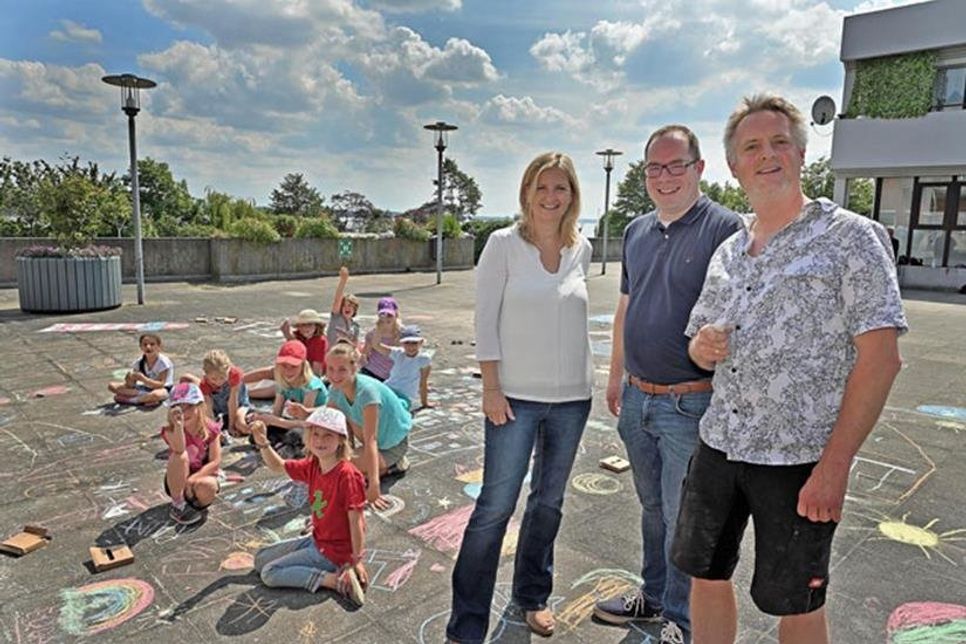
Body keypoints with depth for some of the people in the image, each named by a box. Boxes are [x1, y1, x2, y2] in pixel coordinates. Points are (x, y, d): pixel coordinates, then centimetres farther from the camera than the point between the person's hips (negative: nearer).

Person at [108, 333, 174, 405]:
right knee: (112, 386, -6)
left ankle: (126, 399, -17)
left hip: (163, 389, -5)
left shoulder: (163, 362, -18)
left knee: (156, 394, -42)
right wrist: (130, 380, -28)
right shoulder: (139, 362, -4)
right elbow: (130, 386, -5)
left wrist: (143, 379, -37)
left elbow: (160, 385, -24)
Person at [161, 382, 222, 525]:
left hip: (203, 474, 0)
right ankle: (178, 504, -13)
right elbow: (179, 450, -40)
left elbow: (215, 461, -12)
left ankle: (197, 502, 2)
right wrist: (178, 425, -56)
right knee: (180, 456, -32)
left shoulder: (210, 428, -11)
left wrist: (194, 477, -26)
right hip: (177, 482, 0)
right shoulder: (171, 430, -16)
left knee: (207, 487, -36)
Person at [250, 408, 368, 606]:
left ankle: (336, 579, -11)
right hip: (316, 540, 9)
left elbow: (355, 520, -23)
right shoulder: (312, 466, -4)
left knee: (270, 573, -8)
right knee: (260, 559, 17)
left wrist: (357, 561, -19)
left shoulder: (347, 475, -26)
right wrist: (262, 441, -7)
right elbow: (278, 466, 9)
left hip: (334, 552, -8)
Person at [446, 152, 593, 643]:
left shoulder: (582, 249, 5)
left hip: (572, 397, 4)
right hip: (515, 396, -4)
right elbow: (485, 321, -7)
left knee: (549, 502, 17)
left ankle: (532, 595, 38)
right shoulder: (504, 244, -6)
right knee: (495, 507, -1)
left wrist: (593, 380, 12)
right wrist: (491, 388, -12)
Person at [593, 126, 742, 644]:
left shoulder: (724, 228, -11)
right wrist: (616, 377, 19)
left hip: (690, 404, -6)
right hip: (637, 398, 6)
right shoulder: (636, 231, 9)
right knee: (652, 508, 22)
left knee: (684, 521, 8)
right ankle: (653, 596, 41)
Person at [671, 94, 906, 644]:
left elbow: (880, 357, -13)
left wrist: (836, 466, -18)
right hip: (719, 445, 6)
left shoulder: (851, 236, -7)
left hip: (801, 459, -5)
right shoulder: (728, 252, 11)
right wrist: (702, 345, -7)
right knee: (707, 576, 16)